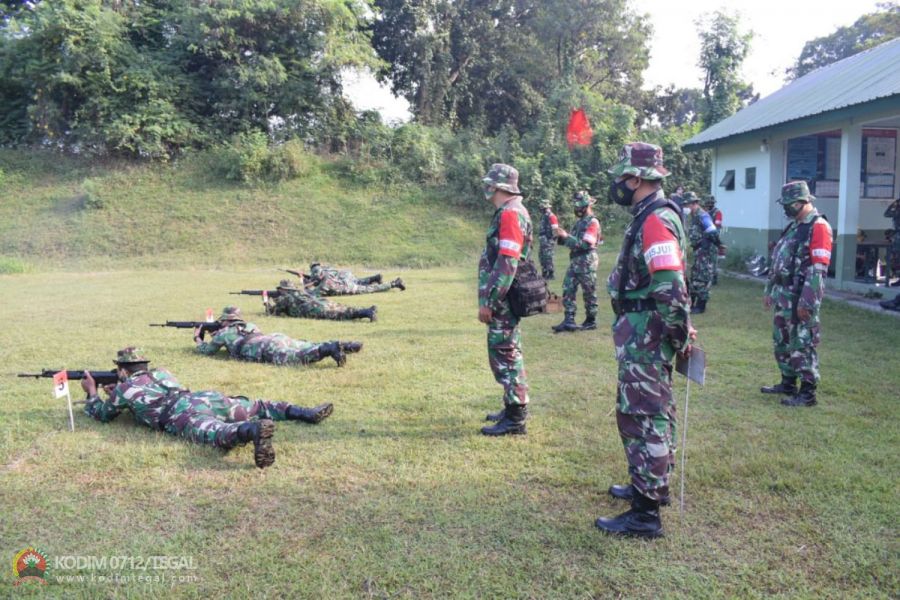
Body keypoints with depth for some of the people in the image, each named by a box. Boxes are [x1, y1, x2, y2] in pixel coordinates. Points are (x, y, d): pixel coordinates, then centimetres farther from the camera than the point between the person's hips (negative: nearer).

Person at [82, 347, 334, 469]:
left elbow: (102, 414, 40)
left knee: (214, 433, -34)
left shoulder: (123, 388, 24)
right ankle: (307, 413, -4)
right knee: (256, 406, 16)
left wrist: (92, 393, 57)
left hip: (183, 414, -6)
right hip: (207, 397, 6)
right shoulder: (160, 373, 40)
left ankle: (255, 430, -69)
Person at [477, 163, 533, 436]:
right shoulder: (509, 212, 15)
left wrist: (488, 301, -22)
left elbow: (506, 264, -24)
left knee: (504, 352, -5)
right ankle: (515, 407, 27)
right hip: (505, 298, 10)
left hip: (503, 299, -10)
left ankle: (515, 417, 1)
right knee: (508, 351, 16)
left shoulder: (510, 214, -17)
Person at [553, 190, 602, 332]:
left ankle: (591, 321, 12)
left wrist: (566, 236, -19)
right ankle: (569, 320, 4)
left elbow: (585, 244, -21)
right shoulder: (580, 221, 15)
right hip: (575, 261, 9)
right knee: (568, 289, 3)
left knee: (589, 293, 2)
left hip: (586, 262, -9)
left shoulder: (592, 222, -12)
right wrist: (562, 237, -2)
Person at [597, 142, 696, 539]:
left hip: (645, 336, -11)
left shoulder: (655, 221, -20)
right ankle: (653, 485, 37)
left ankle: (645, 514, 2)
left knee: (642, 416, -5)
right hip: (644, 335, 11)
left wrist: (680, 337, -16)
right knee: (652, 411, 20)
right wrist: (679, 334, 20)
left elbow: (670, 289, -26)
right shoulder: (650, 216, 13)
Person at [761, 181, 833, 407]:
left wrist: (806, 302, -23)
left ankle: (808, 393, 6)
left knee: (802, 345, -3)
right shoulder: (793, 227, 16)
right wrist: (769, 290, 19)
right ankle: (788, 383, 29)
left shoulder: (818, 227, -13)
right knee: (782, 341, 16)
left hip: (800, 297, -9)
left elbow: (818, 269, -20)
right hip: (783, 295, 9)